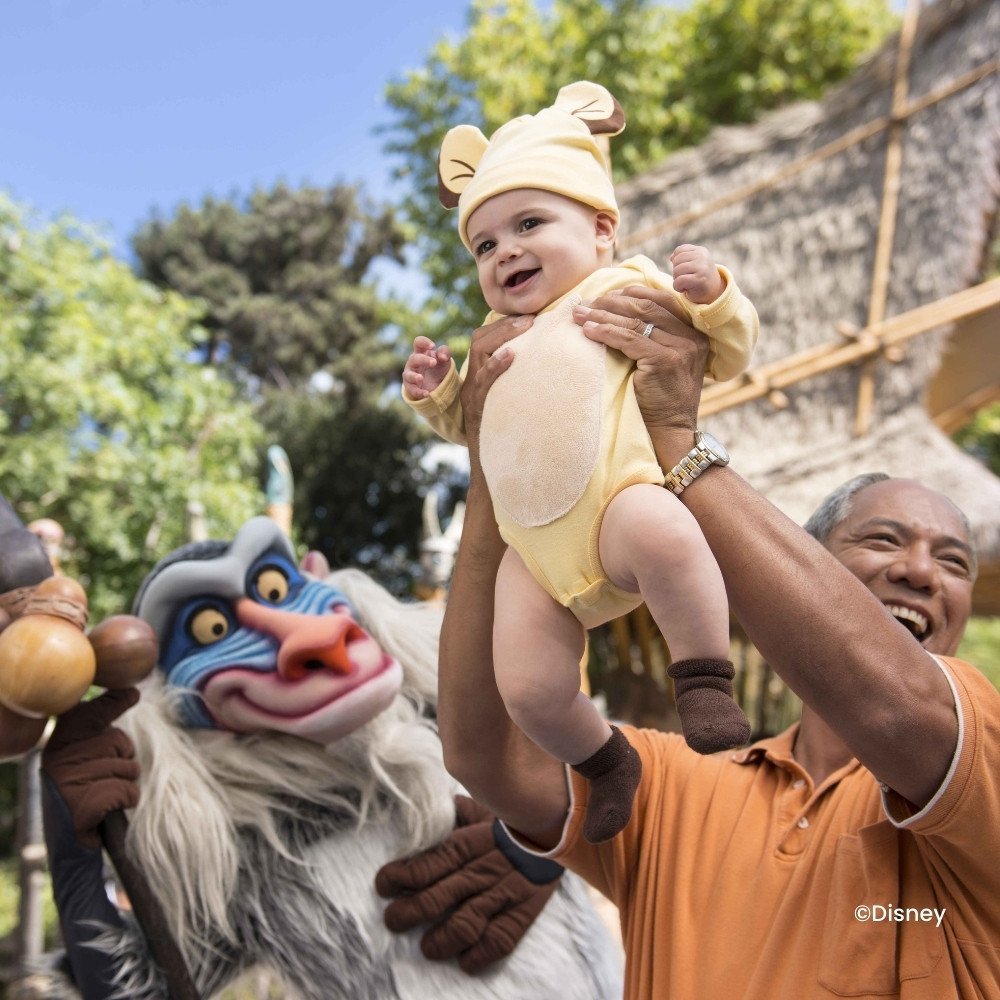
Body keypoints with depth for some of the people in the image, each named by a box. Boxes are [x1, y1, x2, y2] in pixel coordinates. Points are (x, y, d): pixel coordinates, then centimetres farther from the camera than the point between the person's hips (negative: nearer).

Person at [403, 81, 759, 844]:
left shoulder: (629, 285, 11)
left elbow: (729, 354, 8)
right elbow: (473, 423, 36)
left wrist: (712, 297, -11)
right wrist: (438, 392, 17)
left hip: (617, 502, -5)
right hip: (535, 545, 5)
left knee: (658, 531, -40)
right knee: (529, 688, -10)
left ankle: (706, 679, -20)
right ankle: (605, 763, 18)